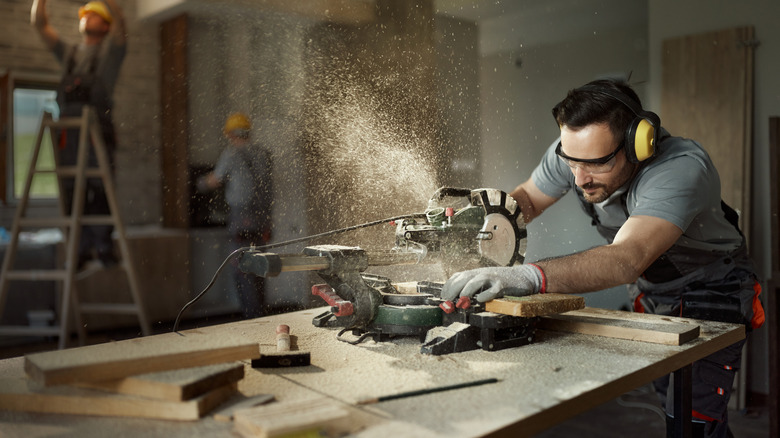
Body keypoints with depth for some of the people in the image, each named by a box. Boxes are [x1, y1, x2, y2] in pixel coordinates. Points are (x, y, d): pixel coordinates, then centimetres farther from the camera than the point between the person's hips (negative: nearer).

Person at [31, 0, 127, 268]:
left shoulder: (110, 49, 14)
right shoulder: (69, 53, 27)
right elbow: (39, 23, 23)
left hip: (98, 128, -5)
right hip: (68, 128, 5)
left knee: (99, 191, -10)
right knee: (73, 191, 2)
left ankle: (104, 247, -3)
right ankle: (82, 249, 7)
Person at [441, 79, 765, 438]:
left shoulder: (681, 169, -39)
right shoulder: (573, 151, -21)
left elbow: (626, 260, -53)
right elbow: (527, 198, -4)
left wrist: (530, 276, -67)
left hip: (710, 290, -5)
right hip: (649, 292, 5)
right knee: (669, 402, 13)